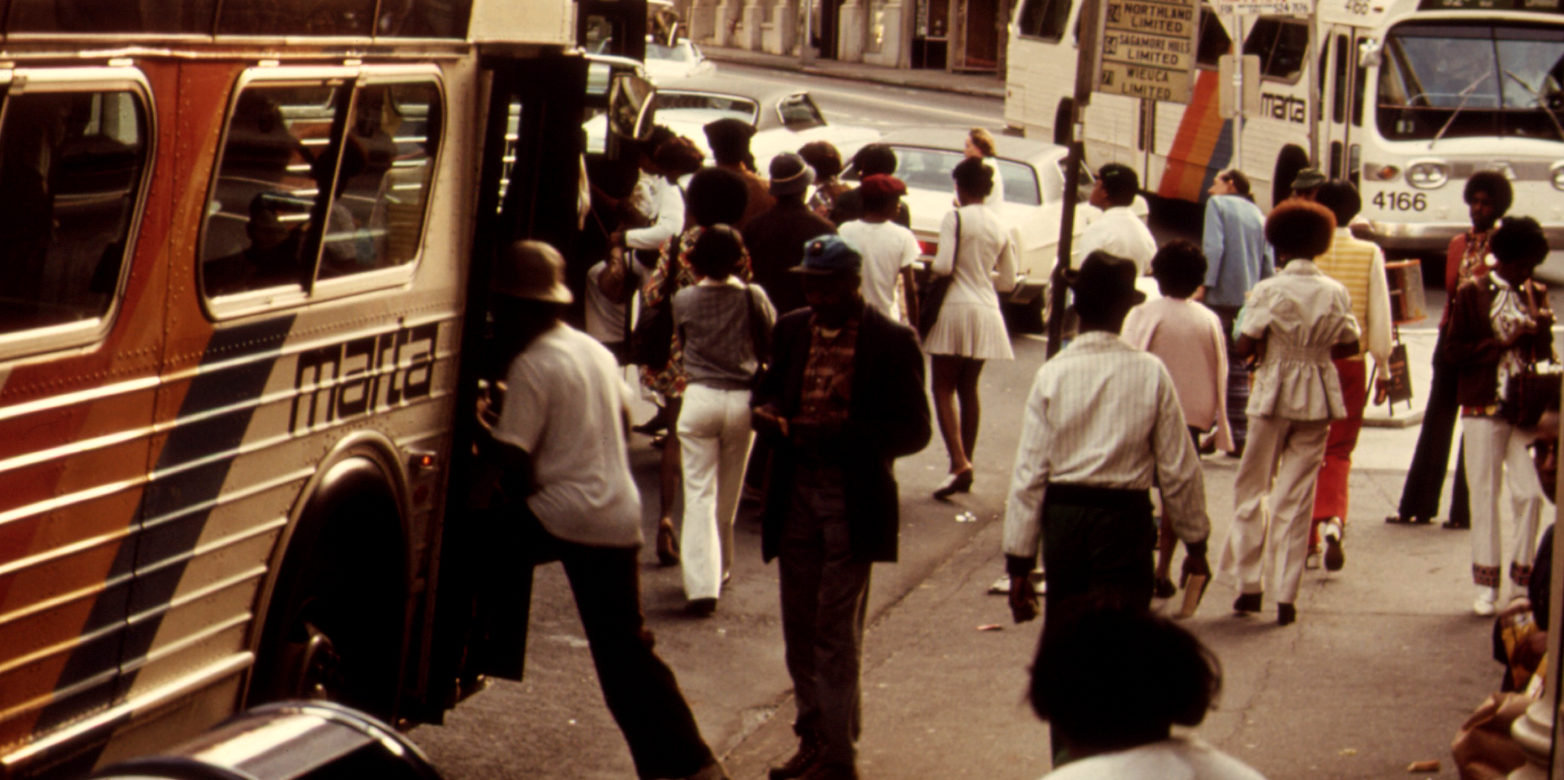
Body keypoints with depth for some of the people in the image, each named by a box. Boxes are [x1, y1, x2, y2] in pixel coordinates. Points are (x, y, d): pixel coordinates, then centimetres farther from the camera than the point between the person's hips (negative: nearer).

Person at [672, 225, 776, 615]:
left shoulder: (683, 300, -3)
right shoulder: (753, 297, -5)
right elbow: (773, 344, 5)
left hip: (699, 397, -1)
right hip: (741, 400, 1)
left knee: (700, 493, -2)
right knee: (728, 493, 17)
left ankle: (702, 582, -13)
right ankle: (720, 567, 32)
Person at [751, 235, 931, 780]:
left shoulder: (892, 343, -9)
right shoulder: (791, 331, 7)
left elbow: (913, 430, -10)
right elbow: (767, 394, 17)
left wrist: (837, 436, -22)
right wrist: (772, 417, -8)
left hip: (853, 502, -5)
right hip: (796, 493, 5)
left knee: (836, 632, -4)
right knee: (800, 628, 12)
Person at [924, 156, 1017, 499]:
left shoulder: (955, 218, -8)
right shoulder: (1000, 227, 9)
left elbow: (944, 265, -17)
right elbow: (1008, 281, 12)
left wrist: (928, 266, 5)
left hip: (956, 307, -5)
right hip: (987, 312, 5)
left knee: (944, 388, -2)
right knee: (968, 389, 14)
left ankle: (959, 462, -17)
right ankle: (965, 463, 17)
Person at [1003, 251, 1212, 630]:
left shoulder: (1051, 375, -4)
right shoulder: (1151, 374, -7)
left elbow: (1029, 474, -4)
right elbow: (1179, 469, -2)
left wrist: (1019, 563, 1)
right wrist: (1195, 542, 10)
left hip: (1063, 516, 2)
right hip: (1125, 517, -2)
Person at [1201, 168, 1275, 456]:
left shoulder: (1217, 204, 2)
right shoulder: (1258, 215, 17)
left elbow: (1213, 246, -12)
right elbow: (1269, 263, 11)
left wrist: (1204, 285, -16)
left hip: (1221, 295, -5)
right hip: (1249, 299, 5)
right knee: (1238, 369, 9)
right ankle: (1238, 437, 6)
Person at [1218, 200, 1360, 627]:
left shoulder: (1269, 290, -10)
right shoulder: (1336, 292, 0)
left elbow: (1243, 348, -12)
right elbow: (1349, 345, 6)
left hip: (1274, 395, -3)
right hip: (1317, 399, 3)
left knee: (1252, 489, 12)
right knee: (1296, 498, 5)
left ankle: (1249, 585, 10)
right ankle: (1286, 596, 2)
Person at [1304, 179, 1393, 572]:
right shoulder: (1370, 254, -4)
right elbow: (1380, 314, -2)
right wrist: (1383, 364, 8)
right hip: (1350, 363, 0)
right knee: (1338, 451, 8)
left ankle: (1307, 542, 16)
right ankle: (1332, 519, -18)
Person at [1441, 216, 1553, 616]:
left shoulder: (1536, 294, 11)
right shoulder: (1473, 293, 1)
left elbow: (1545, 355, 11)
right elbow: (1454, 350, -5)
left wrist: (1543, 329, -10)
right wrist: (1505, 342, -13)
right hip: (1484, 407, -3)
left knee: (1530, 493, -3)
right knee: (1485, 495, 2)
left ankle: (1523, 578, 8)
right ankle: (1486, 584, 9)